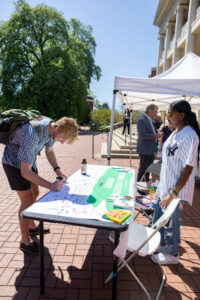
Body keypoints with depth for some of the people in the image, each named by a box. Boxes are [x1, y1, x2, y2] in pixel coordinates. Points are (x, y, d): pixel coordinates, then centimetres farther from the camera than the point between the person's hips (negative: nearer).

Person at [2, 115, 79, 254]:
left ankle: (32, 227, 39)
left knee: (34, 194, 18)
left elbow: (49, 150, 4)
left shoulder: (52, 126, -14)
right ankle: (25, 242, 14)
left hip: (28, 160, 8)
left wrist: (57, 169, -9)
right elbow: (25, 172, -35)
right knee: (27, 201, -5)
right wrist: (50, 185, -34)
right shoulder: (32, 135, -40)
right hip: (15, 163, -8)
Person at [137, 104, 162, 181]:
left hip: (151, 150, 10)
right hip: (145, 150, -10)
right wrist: (155, 136, -18)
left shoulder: (150, 120, 13)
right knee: (142, 169, 0)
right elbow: (142, 135, -26)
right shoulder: (142, 120, -17)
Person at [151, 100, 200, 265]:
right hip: (165, 186, 9)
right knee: (158, 219, 22)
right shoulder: (175, 133, 7)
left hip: (176, 190, -9)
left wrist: (173, 193, -22)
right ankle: (163, 244, 46)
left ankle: (172, 254, 35)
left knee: (171, 222, 10)